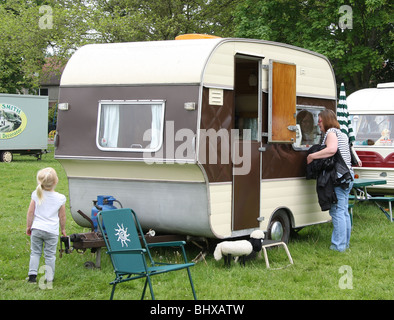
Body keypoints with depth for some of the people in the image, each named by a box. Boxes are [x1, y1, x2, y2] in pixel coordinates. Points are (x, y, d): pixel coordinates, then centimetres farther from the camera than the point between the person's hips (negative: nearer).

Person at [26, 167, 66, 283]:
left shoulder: (36, 195, -5)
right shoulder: (60, 198, -6)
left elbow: (30, 212, -1)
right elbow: (62, 216, 3)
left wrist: (28, 226, 11)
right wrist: (63, 229, 18)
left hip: (36, 228, 1)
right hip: (52, 230, -1)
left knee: (35, 252, 13)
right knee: (50, 255, 8)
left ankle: (32, 275, 8)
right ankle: (49, 278, 12)